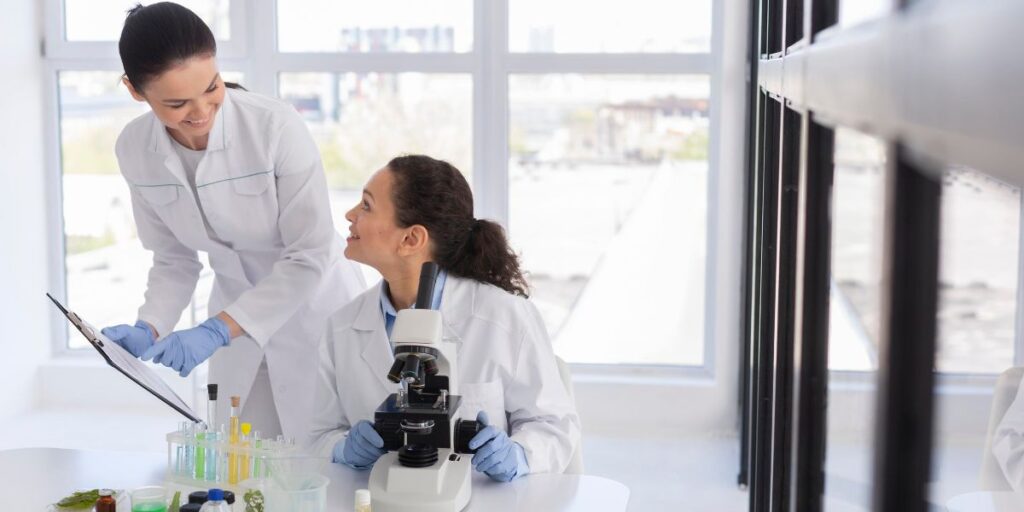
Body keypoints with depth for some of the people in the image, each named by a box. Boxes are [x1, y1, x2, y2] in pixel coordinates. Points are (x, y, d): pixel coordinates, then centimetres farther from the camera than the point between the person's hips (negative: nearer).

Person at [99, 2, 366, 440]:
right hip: (238, 316, 4)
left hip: (315, 308, -4)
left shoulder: (276, 125, -25)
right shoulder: (135, 150, -9)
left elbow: (310, 256, -22)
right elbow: (174, 259, 2)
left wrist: (215, 330, -27)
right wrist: (149, 329, -15)